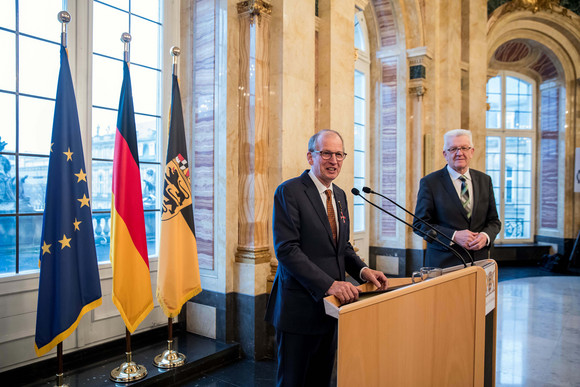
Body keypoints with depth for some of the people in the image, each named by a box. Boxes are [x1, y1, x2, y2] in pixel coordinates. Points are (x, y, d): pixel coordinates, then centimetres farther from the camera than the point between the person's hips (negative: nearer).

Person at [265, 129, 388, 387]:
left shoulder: (339, 195, 12)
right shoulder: (289, 191, -13)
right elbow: (287, 250, -21)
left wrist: (363, 270, -3)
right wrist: (328, 284, -27)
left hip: (331, 304, 7)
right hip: (301, 306, -7)